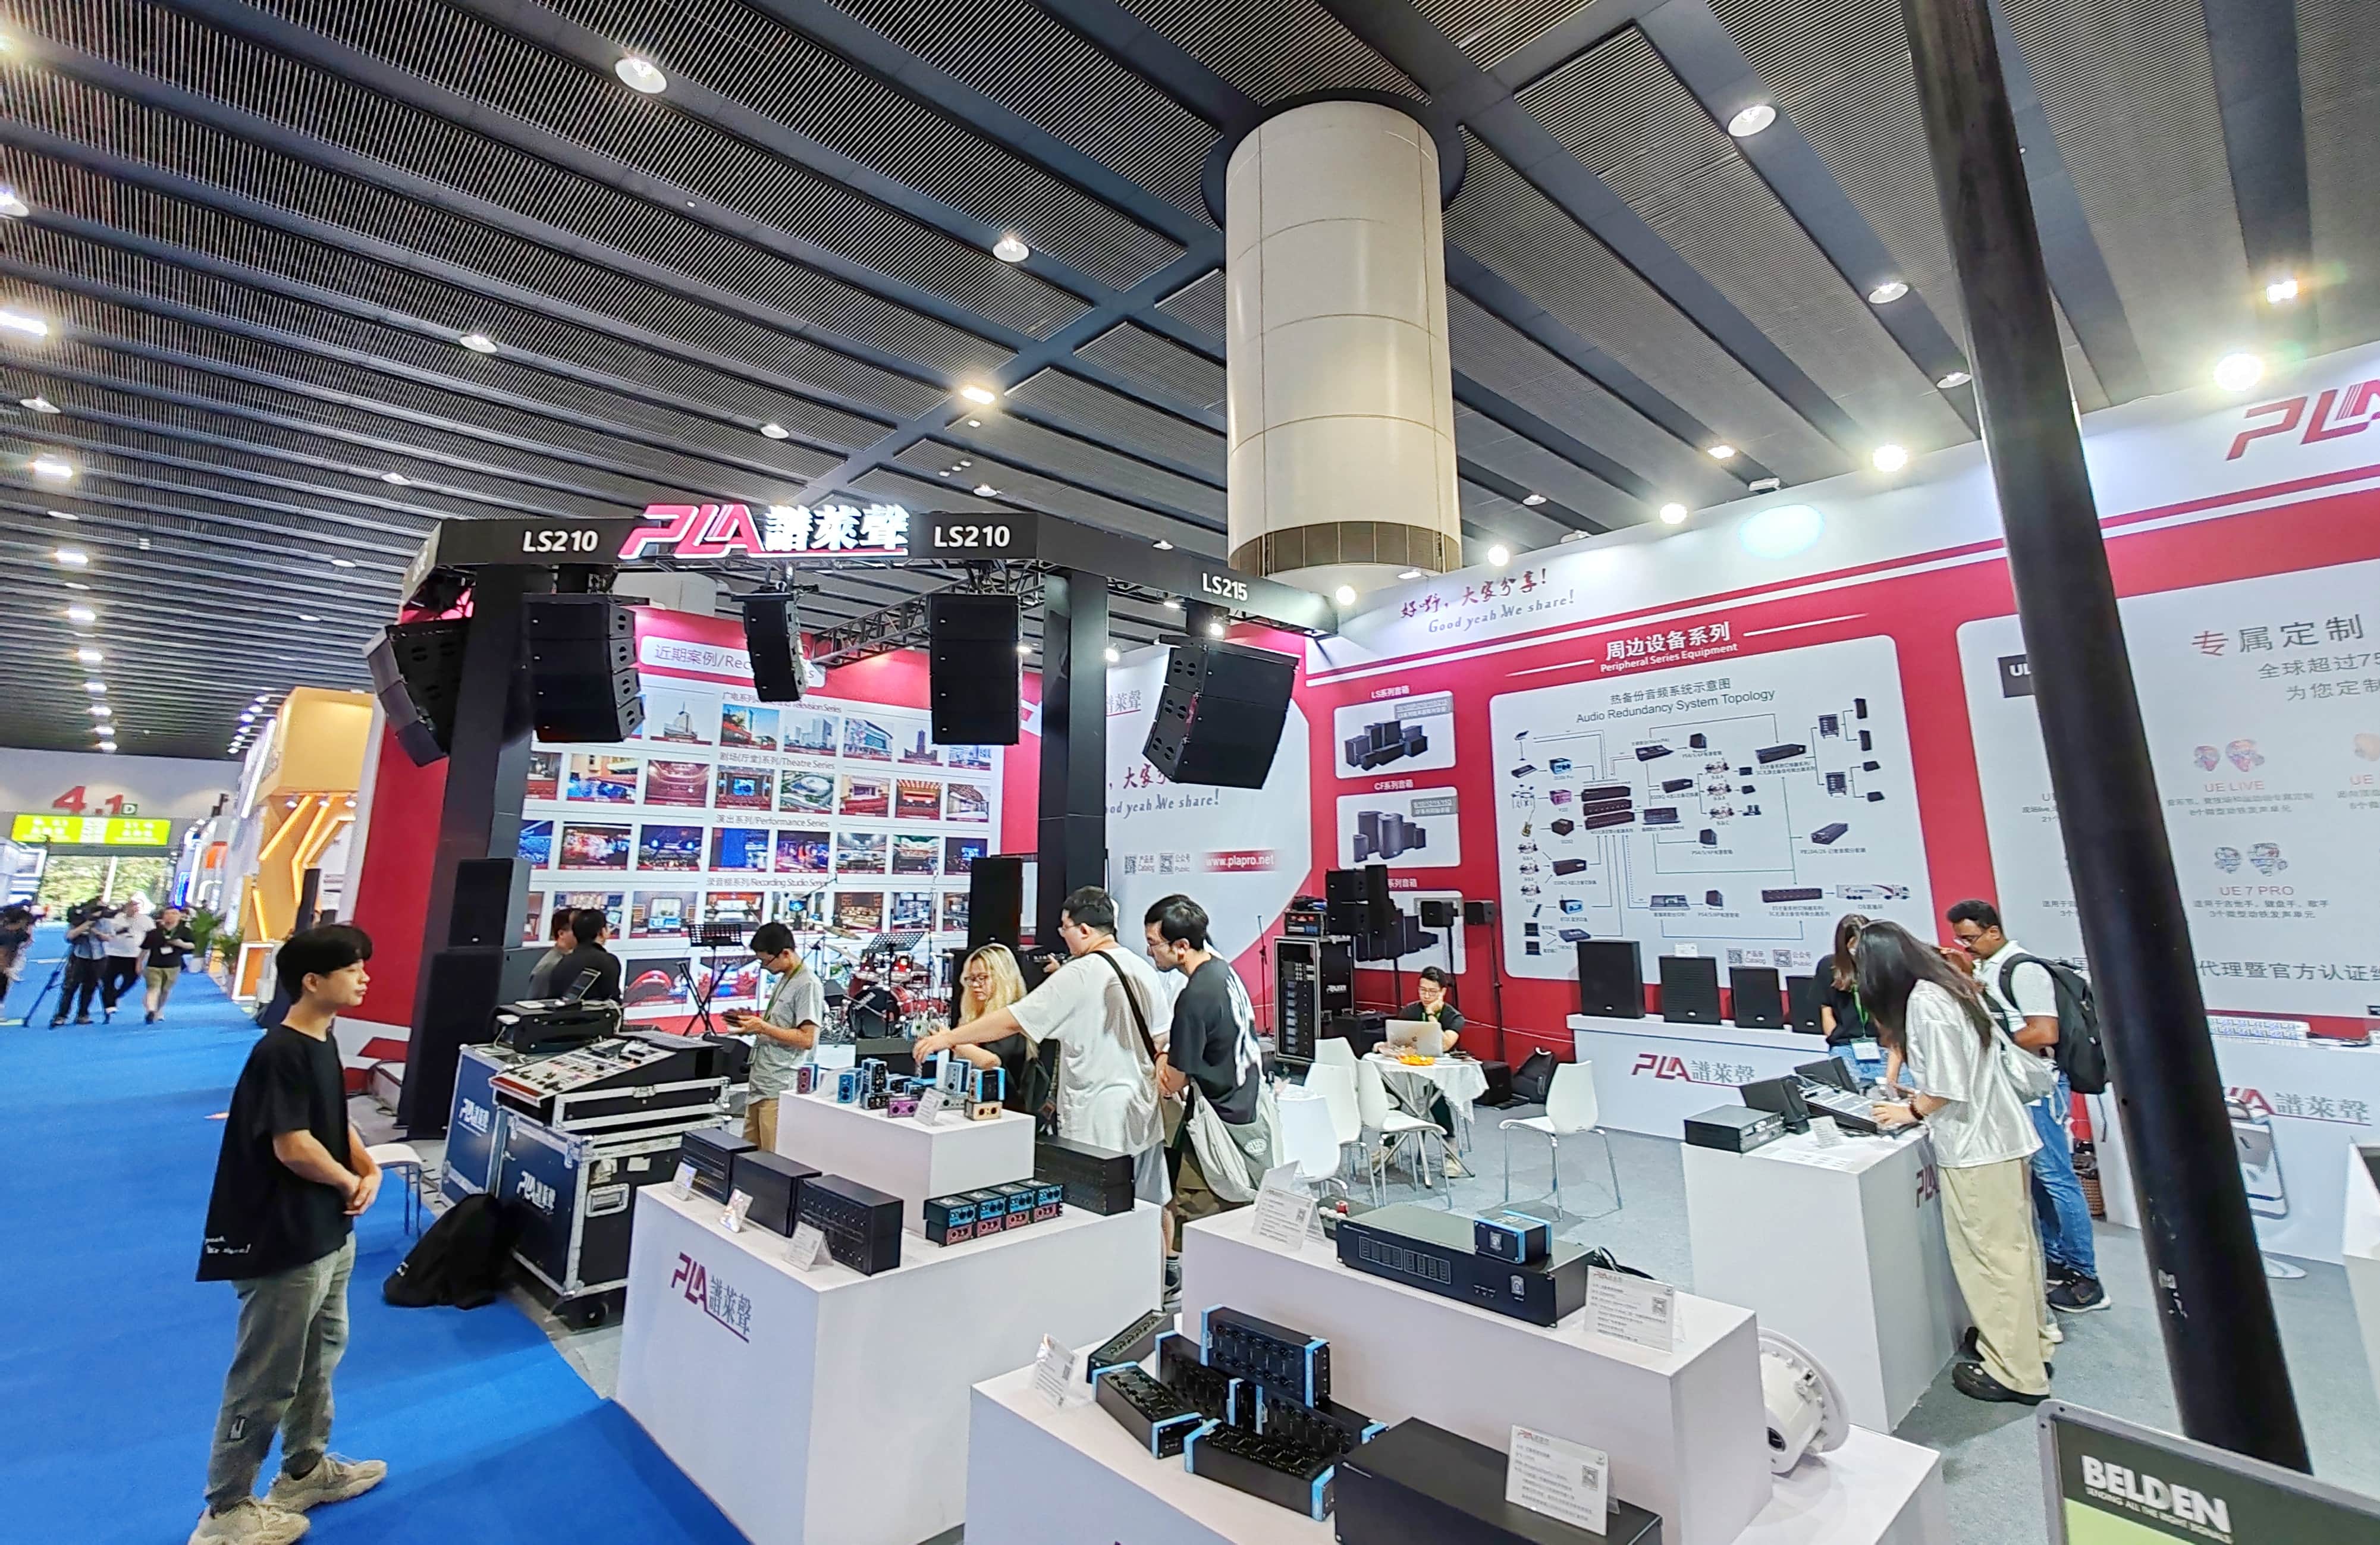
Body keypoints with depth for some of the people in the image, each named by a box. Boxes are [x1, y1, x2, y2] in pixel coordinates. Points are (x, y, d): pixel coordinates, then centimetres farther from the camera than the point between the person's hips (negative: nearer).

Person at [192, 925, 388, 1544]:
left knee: (320, 1356, 22)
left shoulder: (322, 1040, 4)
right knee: (266, 1379, 6)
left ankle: (307, 1469, 39)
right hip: (283, 1243, -9)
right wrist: (350, 1183, -8)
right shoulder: (279, 1052, -24)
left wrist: (370, 1170, -2)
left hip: (328, 1233, 9)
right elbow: (293, 1147, -24)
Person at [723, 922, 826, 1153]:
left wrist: (762, 1027, -17)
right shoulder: (783, 979, 15)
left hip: (780, 1089, -9)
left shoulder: (807, 985, -15)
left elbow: (806, 1039, -19)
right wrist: (753, 1022, 8)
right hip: (760, 1084, 10)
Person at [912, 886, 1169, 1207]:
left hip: (1098, 1122, -7)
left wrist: (947, 1038, -7)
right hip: (1144, 1114, 7)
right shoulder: (1144, 969, 6)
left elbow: (1014, 1020, -14)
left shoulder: (1078, 975, -14)